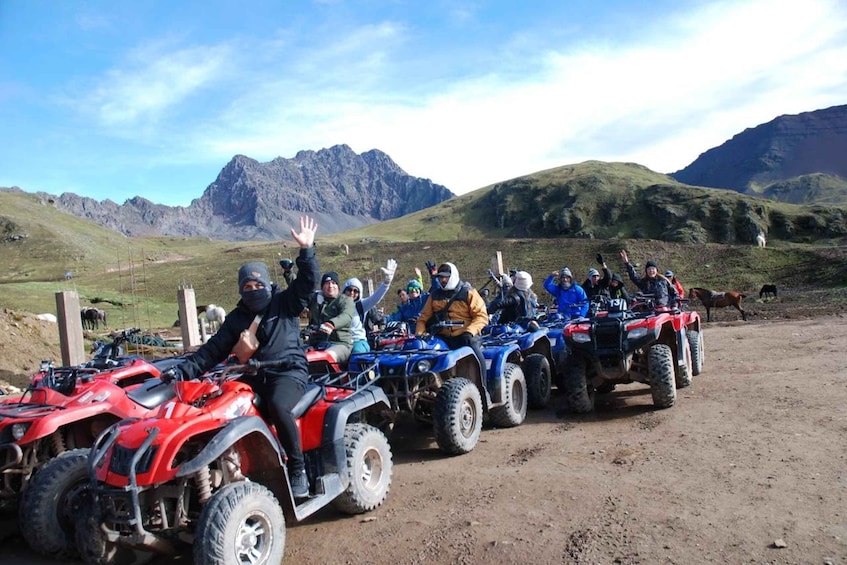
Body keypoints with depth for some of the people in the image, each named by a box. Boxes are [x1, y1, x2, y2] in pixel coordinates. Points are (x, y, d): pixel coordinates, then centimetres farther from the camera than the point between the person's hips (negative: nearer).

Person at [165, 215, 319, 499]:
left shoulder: (285, 303, 6)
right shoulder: (237, 318, 16)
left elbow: (307, 282, -6)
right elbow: (214, 349, 12)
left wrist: (306, 250, -17)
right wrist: (184, 370, 1)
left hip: (289, 371, -5)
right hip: (254, 375, 5)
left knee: (277, 406, -35)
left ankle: (298, 468, -18)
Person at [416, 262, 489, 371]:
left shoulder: (468, 292, 4)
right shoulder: (435, 295, 16)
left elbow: (481, 316, -2)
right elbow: (424, 317, 15)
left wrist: (469, 332, -17)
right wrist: (419, 334, -2)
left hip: (465, 337, -3)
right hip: (443, 338, 3)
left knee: (477, 357, -29)